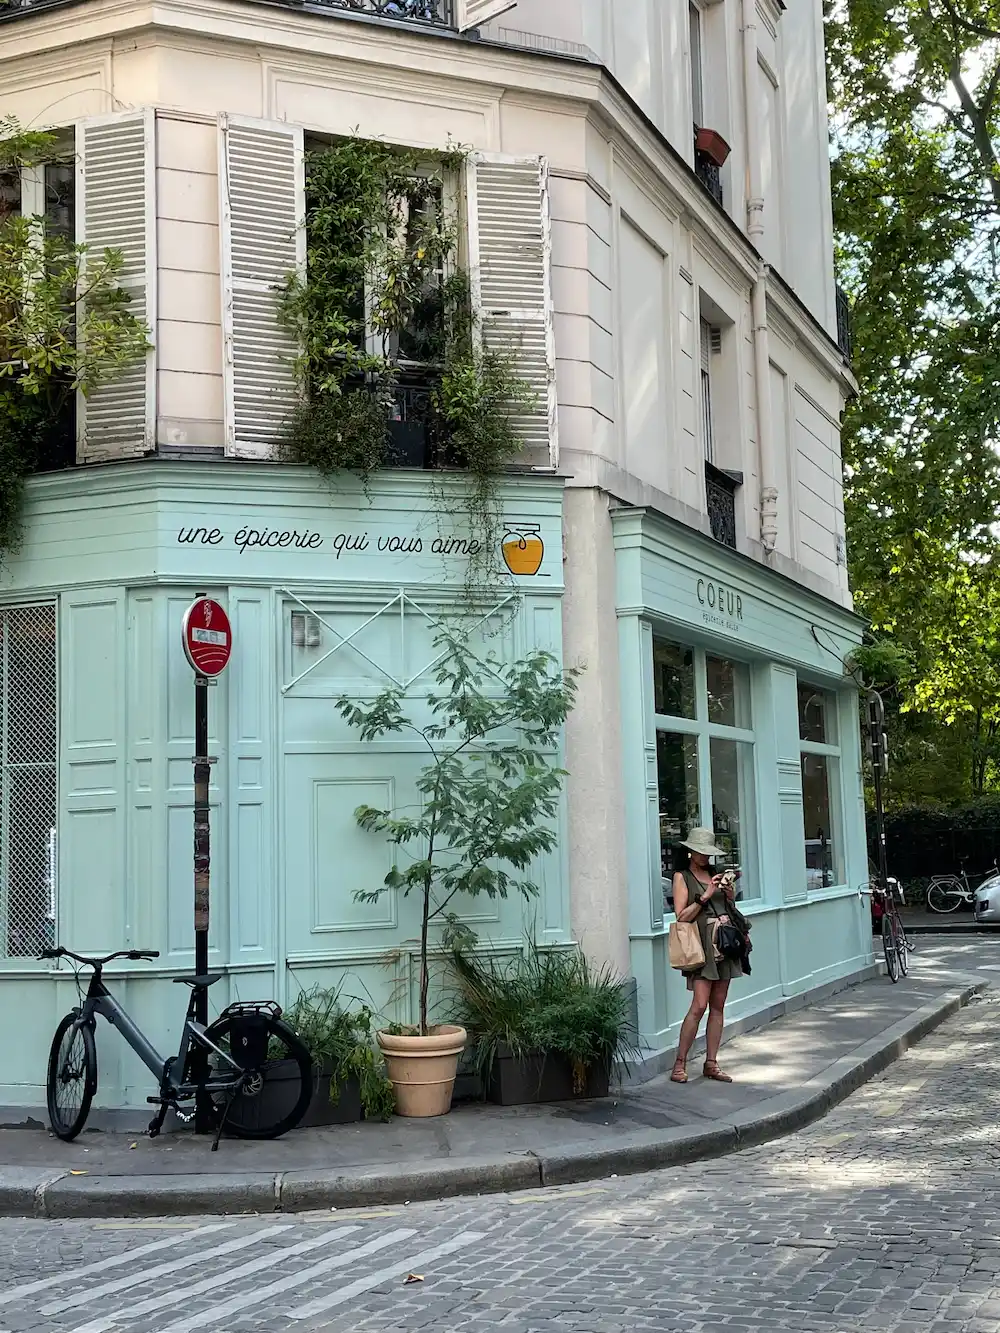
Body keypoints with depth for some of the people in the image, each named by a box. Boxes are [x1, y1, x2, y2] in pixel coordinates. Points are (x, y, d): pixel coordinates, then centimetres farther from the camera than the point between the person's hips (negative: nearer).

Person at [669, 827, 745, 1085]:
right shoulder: (682, 877, 1)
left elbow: (731, 908, 23)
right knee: (699, 1005, -13)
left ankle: (711, 1063, 11)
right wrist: (706, 896, -15)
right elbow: (682, 916, -8)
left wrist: (729, 892, 3)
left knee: (718, 1006, 6)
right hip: (702, 945, -6)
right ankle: (679, 1063, -5)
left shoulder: (715, 874, 17)